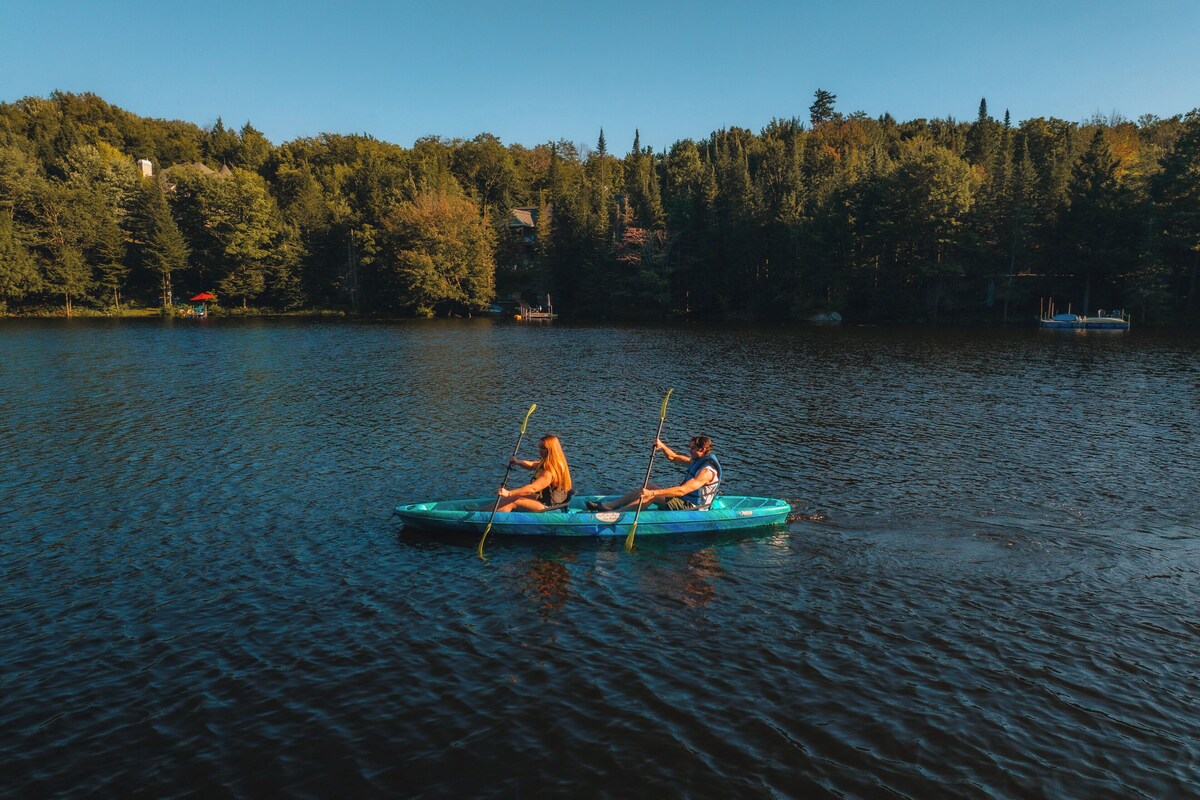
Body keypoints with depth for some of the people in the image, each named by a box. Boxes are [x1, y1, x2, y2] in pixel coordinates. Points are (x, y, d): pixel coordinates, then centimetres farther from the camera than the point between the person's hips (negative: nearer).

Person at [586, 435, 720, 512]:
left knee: (652, 495, -22)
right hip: (685, 500, 10)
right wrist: (662, 446, -4)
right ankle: (605, 505, 0)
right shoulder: (698, 460, 8)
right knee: (648, 487, 3)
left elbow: (682, 490, -34)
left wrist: (653, 492, -39)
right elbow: (673, 457, 19)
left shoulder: (707, 471, -24)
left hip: (690, 508, -10)